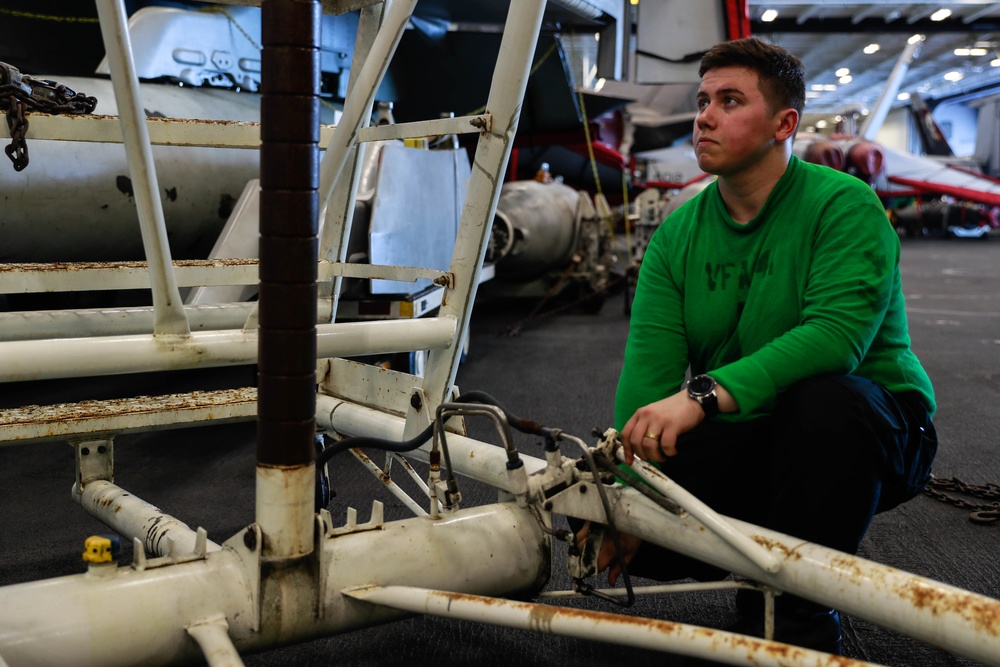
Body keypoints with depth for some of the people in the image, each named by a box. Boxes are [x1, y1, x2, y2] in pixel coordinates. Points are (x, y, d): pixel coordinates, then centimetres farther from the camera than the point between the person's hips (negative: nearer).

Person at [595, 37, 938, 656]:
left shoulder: (844, 205, -15)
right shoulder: (678, 234, 0)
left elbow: (835, 335, -32)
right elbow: (649, 365, -10)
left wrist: (705, 394, -42)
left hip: (869, 431, -4)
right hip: (740, 443, 4)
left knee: (825, 397, -38)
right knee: (636, 536, -15)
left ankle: (800, 622, -19)